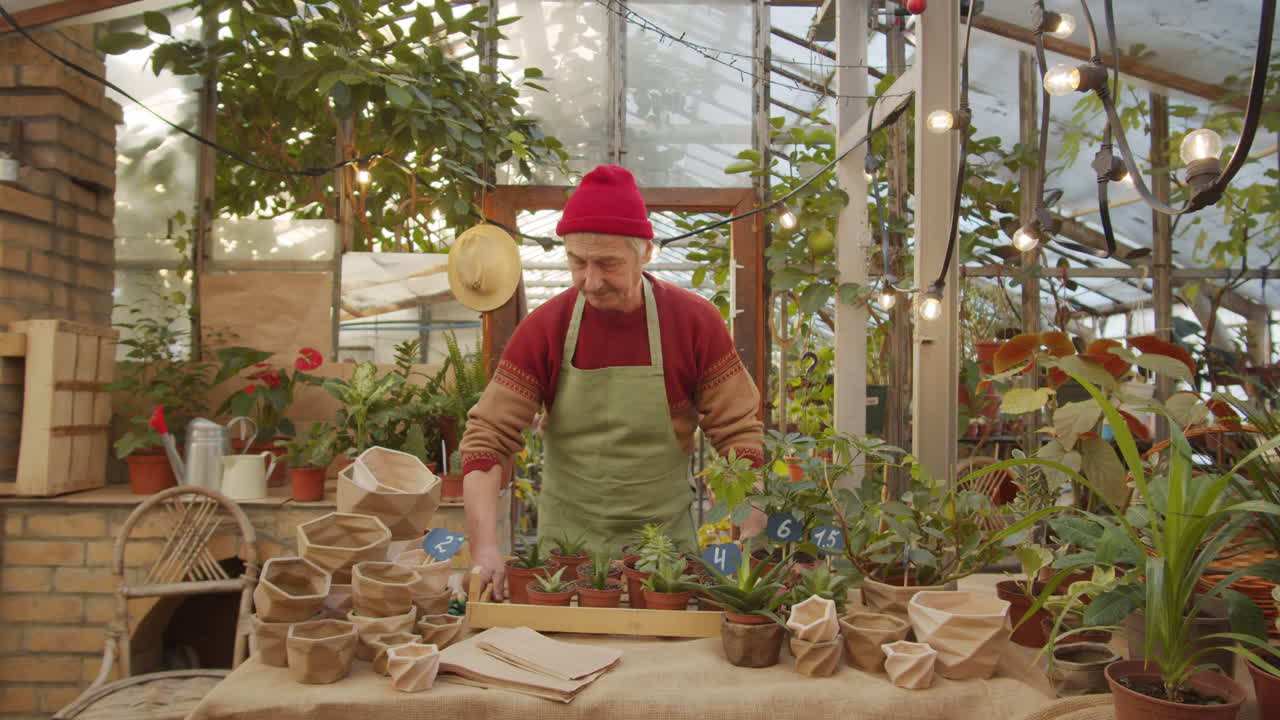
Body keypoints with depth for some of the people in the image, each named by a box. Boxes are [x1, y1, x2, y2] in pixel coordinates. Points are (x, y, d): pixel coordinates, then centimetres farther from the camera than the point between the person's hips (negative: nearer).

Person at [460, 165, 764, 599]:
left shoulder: (696, 322, -10)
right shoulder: (544, 328, -9)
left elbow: (739, 434, -8)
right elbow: (488, 438, -11)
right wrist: (486, 549, -23)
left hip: (665, 545, 0)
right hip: (564, 542, 1)